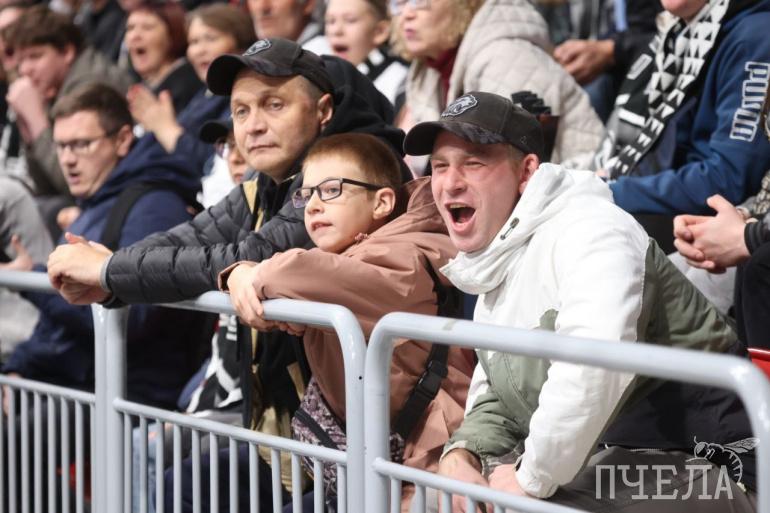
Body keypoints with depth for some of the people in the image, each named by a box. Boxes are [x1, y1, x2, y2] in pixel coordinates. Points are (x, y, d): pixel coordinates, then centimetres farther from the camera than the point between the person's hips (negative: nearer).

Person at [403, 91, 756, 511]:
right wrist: (462, 452, -2)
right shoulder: (496, 278, 15)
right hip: (608, 475, 9)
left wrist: (532, 477, -24)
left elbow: (595, 360, -32)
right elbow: (495, 400, 20)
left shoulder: (585, 228, -16)